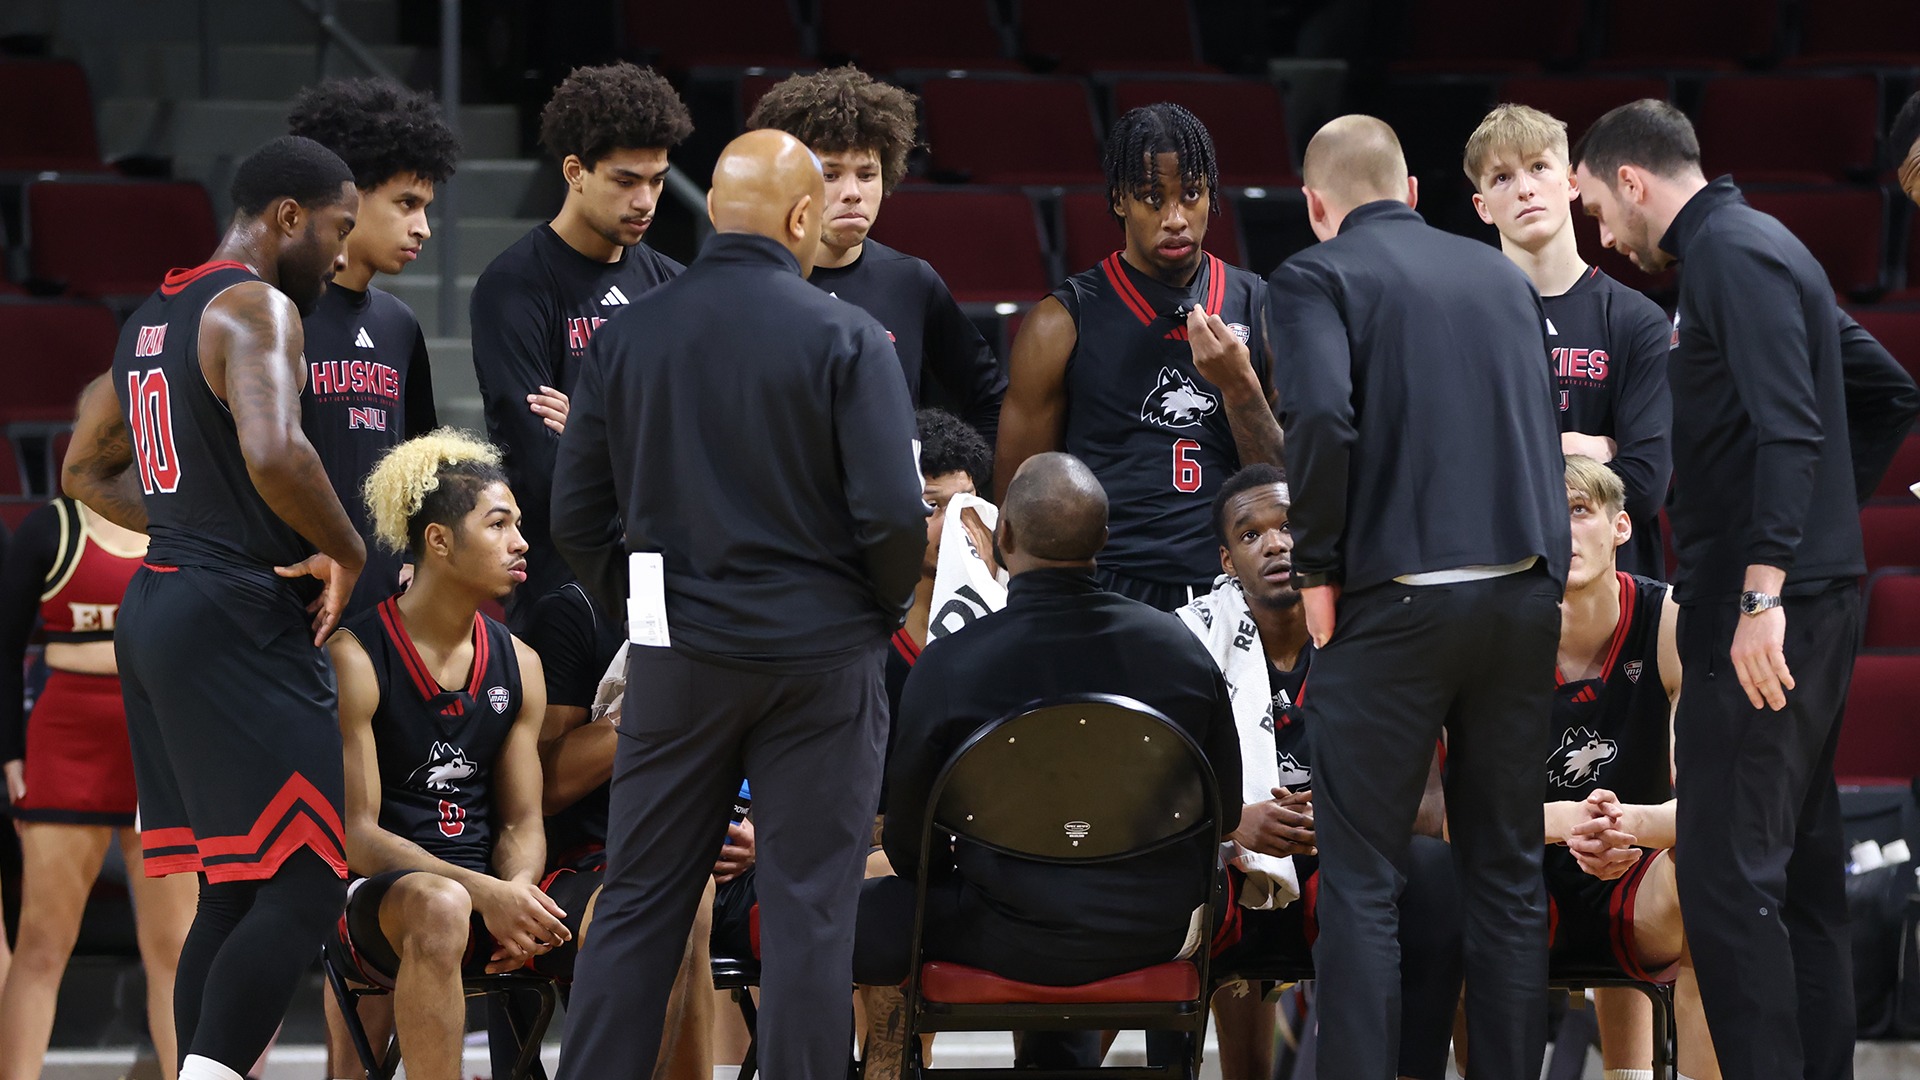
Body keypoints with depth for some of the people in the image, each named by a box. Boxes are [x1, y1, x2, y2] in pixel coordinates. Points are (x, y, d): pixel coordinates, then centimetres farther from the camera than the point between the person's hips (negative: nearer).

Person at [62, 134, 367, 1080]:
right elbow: (273, 453, -29)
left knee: (231, 896, 11)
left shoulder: (155, 314, 17)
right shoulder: (257, 307, -12)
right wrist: (345, 553, -13)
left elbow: (87, 472, 27)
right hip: (237, 620, -10)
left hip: (157, 610, 10)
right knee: (300, 890, -10)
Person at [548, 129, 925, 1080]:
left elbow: (576, 518, 3)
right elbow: (894, 512, -14)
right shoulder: (845, 339, -10)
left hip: (679, 654, 3)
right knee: (809, 914, 3)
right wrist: (884, 610, 4)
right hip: (821, 659, -3)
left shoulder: (627, 336, 1)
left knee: (640, 904, 9)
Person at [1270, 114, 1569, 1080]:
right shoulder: (1503, 277, 15)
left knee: (1360, 882, -1)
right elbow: (1547, 431, 14)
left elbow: (1322, 417, -19)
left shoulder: (1317, 278, -3)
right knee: (1507, 874, 11)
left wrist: (1316, 571, -9)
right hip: (1522, 597, 5)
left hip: (1390, 602, -5)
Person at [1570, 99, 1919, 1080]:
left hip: (1765, 613, -11)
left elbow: (1786, 428, -21)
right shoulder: (1745, 247, 20)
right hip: (1806, 606, 11)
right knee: (1801, 870, 12)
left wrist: (1761, 593, -26)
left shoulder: (1734, 256, -11)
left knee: (1731, 877, -11)